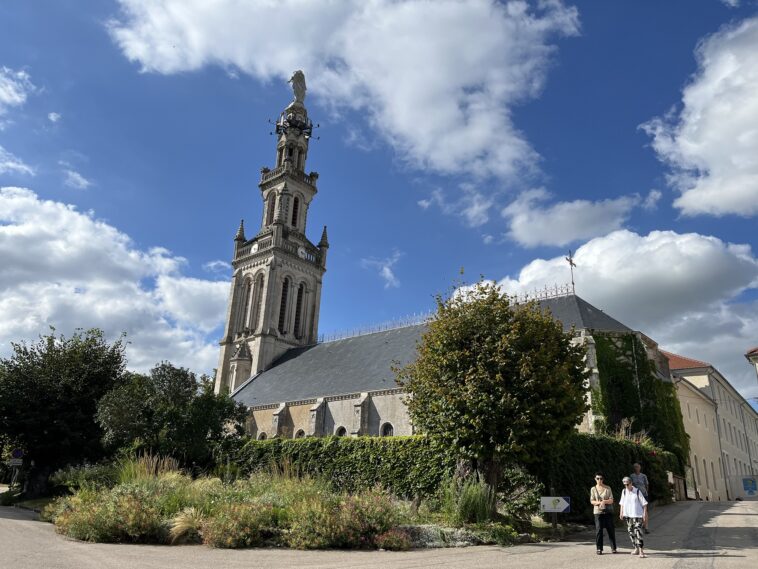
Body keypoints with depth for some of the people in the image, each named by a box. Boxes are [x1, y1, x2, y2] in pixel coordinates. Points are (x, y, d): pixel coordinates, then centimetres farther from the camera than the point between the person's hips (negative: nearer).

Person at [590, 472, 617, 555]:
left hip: (608, 512, 0)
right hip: (598, 512, 0)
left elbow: (611, 500, -1)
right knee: (598, 530, -3)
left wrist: (604, 501, -19)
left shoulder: (608, 488, 3)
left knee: (611, 529, 2)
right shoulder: (593, 489, 5)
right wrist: (599, 502, -17)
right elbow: (592, 501, 1)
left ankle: (613, 548, 15)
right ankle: (599, 549, 5)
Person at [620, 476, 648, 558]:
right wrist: (621, 512, 11)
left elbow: (644, 503, -4)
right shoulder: (624, 491, 5)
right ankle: (636, 548, 23)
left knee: (638, 532, -12)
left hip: (637, 515, -5)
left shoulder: (637, 491, -7)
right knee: (631, 532, 10)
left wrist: (645, 513, -9)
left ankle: (641, 551, -12)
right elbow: (622, 503, 14)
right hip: (628, 515, 5)